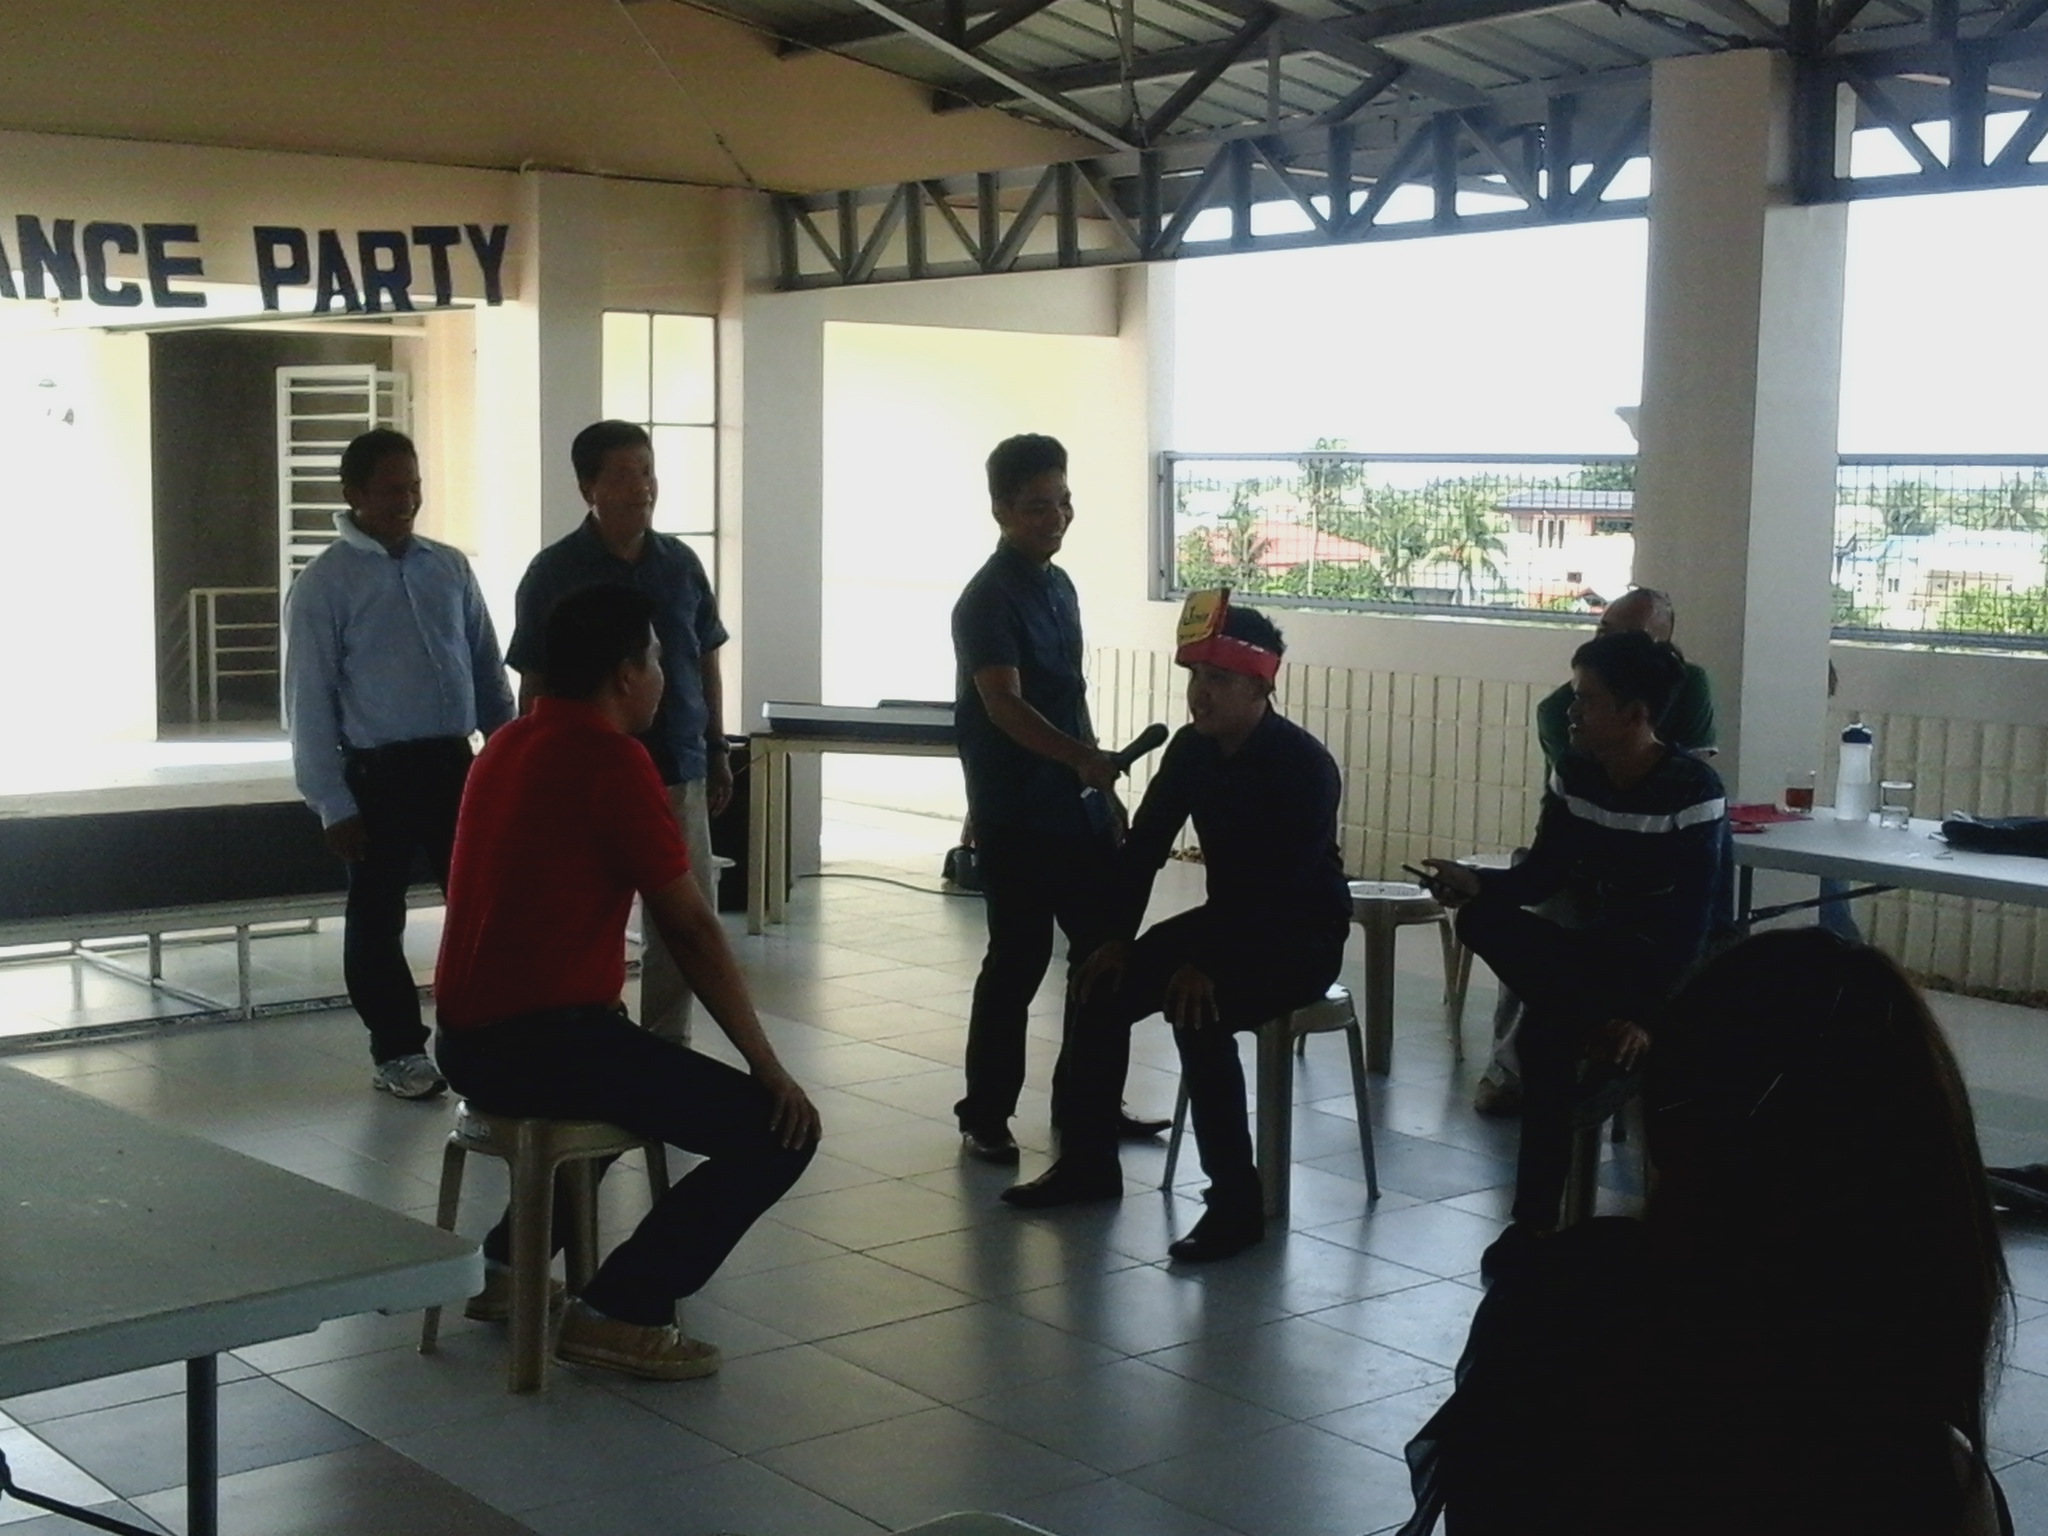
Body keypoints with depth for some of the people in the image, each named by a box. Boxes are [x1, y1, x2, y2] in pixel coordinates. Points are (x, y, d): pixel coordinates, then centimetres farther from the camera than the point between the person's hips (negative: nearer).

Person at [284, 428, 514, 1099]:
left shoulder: (449, 567, 8)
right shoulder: (323, 585, -5)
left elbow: (487, 669, 13)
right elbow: (309, 704, -6)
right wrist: (333, 804, -10)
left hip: (455, 762, 4)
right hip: (378, 772, -4)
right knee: (377, 916, 7)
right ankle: (397, 1050, 21)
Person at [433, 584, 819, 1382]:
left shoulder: (509, 745, 15)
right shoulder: (612, 759, -12)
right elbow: (691, 931, -13)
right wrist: (768, 1066, -8)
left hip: (467, 1040, 10)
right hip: (543, 1041, -10)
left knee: (636, 1065, 38)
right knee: (776, 1131, -7)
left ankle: (505, 1262, 32)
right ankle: (619, 1312, -5)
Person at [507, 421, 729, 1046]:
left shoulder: (681, 563, 4)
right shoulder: (553, 572, -6)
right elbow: (533, 684, -3)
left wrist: (717, 749, 12)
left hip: (679, 768, 4)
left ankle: (668, 1041, 21)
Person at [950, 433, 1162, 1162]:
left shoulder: (1060, 586, 13)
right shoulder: (987, 599, -14)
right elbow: (1004, 706, -25)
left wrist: (1102, 783, 20)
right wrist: (1084, 757, -39)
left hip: (1079, 807, 8)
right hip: (1016, 816, -8)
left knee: (1107, 951, 11)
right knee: (1018, 962, -3)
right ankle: (984, 1116, 10)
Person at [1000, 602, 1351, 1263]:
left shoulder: (1304, 765, -22)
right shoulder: (1192, 748, -2)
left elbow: (1285, 884, -29)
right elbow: (1144, 845, 3)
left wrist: (1208, 965, -36)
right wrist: (1118, 938, -9)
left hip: (1300, 938, -7)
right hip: (1228, 917, 7)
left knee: (1198, 1012, -32)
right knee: (1102, 989, -7)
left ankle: (1236, 1202, -24)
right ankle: (1088, 1161, 9)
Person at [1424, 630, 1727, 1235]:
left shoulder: (1692, 791, -18)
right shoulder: (1574, 772, 1)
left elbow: (1691, 919, -20)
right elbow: (1542, 874, 2)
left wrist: (1651, 1016, -28)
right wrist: (1476, 883, -19)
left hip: (1671, 971, -6)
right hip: (1600, 951, 6)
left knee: (1547, 1031, -31)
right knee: (1482, 920, -24)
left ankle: (1537, 1219, -14)